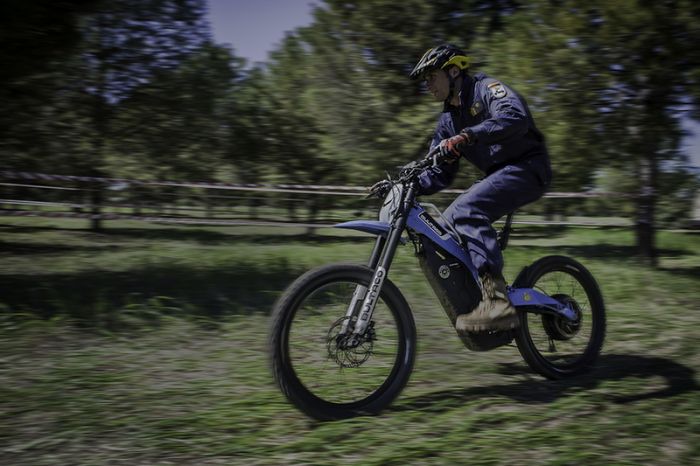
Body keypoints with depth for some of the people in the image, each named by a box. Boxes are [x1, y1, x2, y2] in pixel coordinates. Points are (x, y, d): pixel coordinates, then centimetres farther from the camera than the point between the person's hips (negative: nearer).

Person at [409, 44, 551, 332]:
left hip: (527, 167, -9)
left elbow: (515, 117, -29)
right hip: (499, 175, 9)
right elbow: (439, 174, 15)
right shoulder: (448, 120, 17)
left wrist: (468, 135, -39)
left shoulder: (486, 88, -7)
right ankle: (469, 305, 7)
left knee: (466, 210, -30)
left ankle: (497, 301, -39)